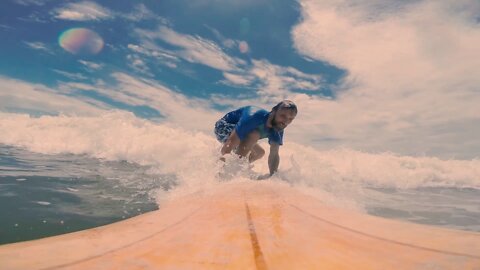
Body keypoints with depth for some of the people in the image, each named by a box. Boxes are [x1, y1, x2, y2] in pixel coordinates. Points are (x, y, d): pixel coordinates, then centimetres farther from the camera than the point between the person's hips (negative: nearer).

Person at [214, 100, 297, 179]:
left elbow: (274, 154, -14)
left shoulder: (278, 129, -12)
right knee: (254, 135, -33)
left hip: (236, 127, 8)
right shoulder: (255, 117, -37)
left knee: (260, 152, 15)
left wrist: (273, 174, -28)